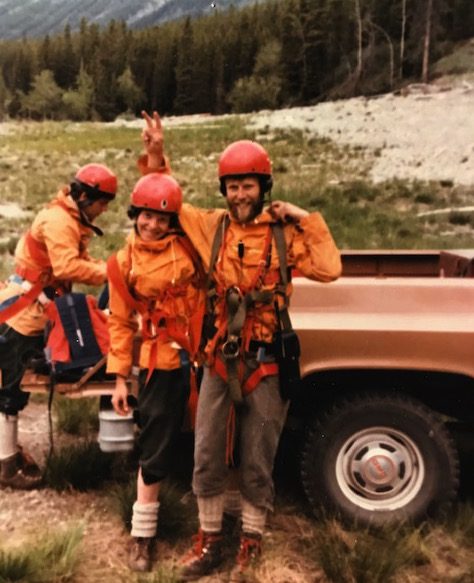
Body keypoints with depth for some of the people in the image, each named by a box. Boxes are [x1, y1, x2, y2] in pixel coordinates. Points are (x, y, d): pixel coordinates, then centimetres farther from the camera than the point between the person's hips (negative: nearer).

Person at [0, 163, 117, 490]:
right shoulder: (59, 221, -19)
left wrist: (107, 267, -6)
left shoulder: (73, 221, 14)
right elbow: (67, 268, -30)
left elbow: (79, 262, 9)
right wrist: (106, 273, -23)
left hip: (34, 312, 10)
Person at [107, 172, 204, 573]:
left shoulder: (187, 244, 2)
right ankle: (143, 536, 24)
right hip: (161, 363, -2)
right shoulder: (123, 264, 0)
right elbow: (121, 323, 2)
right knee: (156, 451, 6)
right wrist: (120, 378, 1)